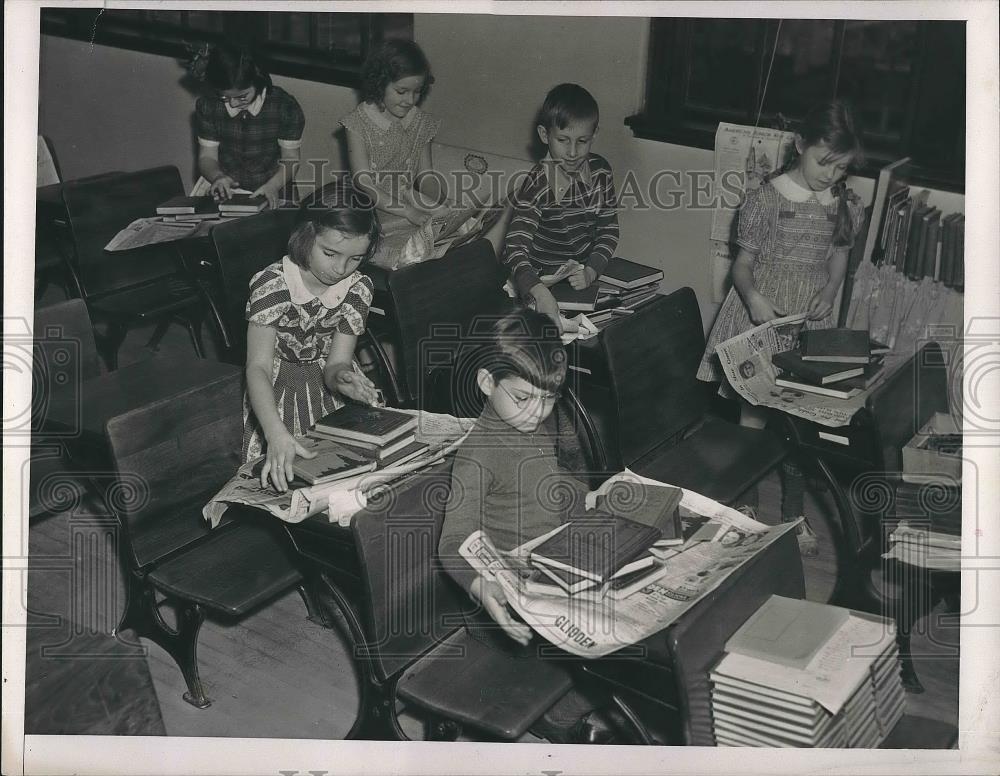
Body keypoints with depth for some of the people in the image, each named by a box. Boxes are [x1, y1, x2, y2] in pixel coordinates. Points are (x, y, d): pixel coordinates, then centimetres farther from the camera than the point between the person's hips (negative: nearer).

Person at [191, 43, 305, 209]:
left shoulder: (284, 106, -8)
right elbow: (207, 156, 5)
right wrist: (217, 177, -18)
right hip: (226, 196, 2)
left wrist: (272, 185, -21)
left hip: (273, 200, -2)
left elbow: (290, 159, -2)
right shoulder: (207, 106, 0)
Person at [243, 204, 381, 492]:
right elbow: (258, 366, -29)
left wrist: (341, 378, -36)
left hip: (328, 385, 4)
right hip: (279, 393, -3)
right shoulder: (271, 283, -22)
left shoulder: (359, 287, -8)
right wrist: (277, 435, -45)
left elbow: (336, 363, -8)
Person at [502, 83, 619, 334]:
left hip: (581, 280, 5)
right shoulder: (537, 184, -18)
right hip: (541, 281, -5)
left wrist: (590, 272, -12)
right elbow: (515, 247, -27)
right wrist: (539, 292, -45)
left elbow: (609, 229, 6)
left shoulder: (600, 171, -1)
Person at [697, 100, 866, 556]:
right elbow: (743, 264, -6)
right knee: (754, 411, 2)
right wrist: (753, 298, -25)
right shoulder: (766, 199, -10)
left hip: (810, 319, 3)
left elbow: (838, 262, 13)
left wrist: (828, 292, -8)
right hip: (762, 311, -3)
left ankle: (793, 513, 21)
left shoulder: (846, 207, 3)